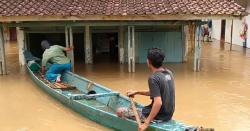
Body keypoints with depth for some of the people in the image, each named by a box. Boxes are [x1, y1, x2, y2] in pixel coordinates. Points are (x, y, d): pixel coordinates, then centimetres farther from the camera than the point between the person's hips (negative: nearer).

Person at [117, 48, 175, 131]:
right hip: (169, 114, 9)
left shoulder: (153, 78, -23)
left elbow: (158, 103, -31)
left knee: (120, 111, -1)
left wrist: (146, 123, -28)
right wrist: (137, 92, 16)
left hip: (159, 116, -9)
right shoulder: (168, 73, 4)